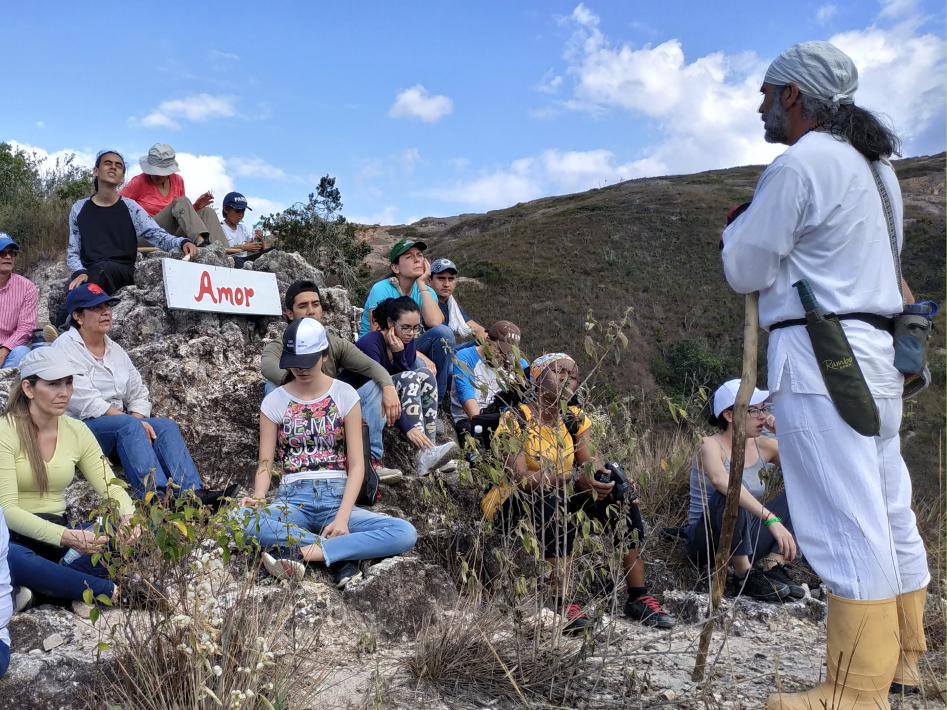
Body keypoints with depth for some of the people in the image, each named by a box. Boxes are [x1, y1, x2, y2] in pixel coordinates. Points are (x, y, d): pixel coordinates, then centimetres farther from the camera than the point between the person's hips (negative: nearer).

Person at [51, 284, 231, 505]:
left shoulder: (115, 349, 17)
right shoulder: (66, 348, -5)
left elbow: (138, 393, 15)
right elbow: (87, 402, -16)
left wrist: (136, 419, -7)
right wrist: (131, 421, -19)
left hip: (120, 422, 7)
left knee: (165, 426, -19)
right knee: (128, 425, -34)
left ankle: (193, 494, -36)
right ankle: (160, 497, -49)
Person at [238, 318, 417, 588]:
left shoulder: (344, 395, 4)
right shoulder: (274, 401, 6)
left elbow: (356, 464, 0)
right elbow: (266, 463, 4)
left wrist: (342, 517, -14)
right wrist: (258, 500, -19)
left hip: (336, 499, 0)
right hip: (292, 500, 0)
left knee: (405, 534, -26)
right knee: (239, 518, -35)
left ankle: (301, 552, -26)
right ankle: (340, 553, -24)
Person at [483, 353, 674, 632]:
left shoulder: (575, 419, 4)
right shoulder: (515, 421, -15)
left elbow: (589, 467, -3)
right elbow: (519, 479, -26)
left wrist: (601, 475, -28)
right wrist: (573, 478, -38)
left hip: (558, 500, 6)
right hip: (511, 506, -6)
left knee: (618, 491, -13)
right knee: (551, 499, -36)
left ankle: (638, 597, -12)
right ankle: (562, 603, -34)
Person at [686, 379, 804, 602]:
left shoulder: (762, 446, 3)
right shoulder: (711, 445, -15)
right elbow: (721, 480, -38)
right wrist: (771, 518, -44)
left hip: (745, 541, 6)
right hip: (706, 544, -6)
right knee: (730, 497, -35)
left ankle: (772, 564, -13)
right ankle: (744, 575, -22)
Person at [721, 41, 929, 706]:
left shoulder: (798, 164, -11)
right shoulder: (876, 165, 18)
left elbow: (745, 270, -8)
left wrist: (740, 224, 11)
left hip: (820, 355, -10)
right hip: (877, 351, 10)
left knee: (847, 523, -8)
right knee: (888, 513, 14)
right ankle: (902, 655, 26)